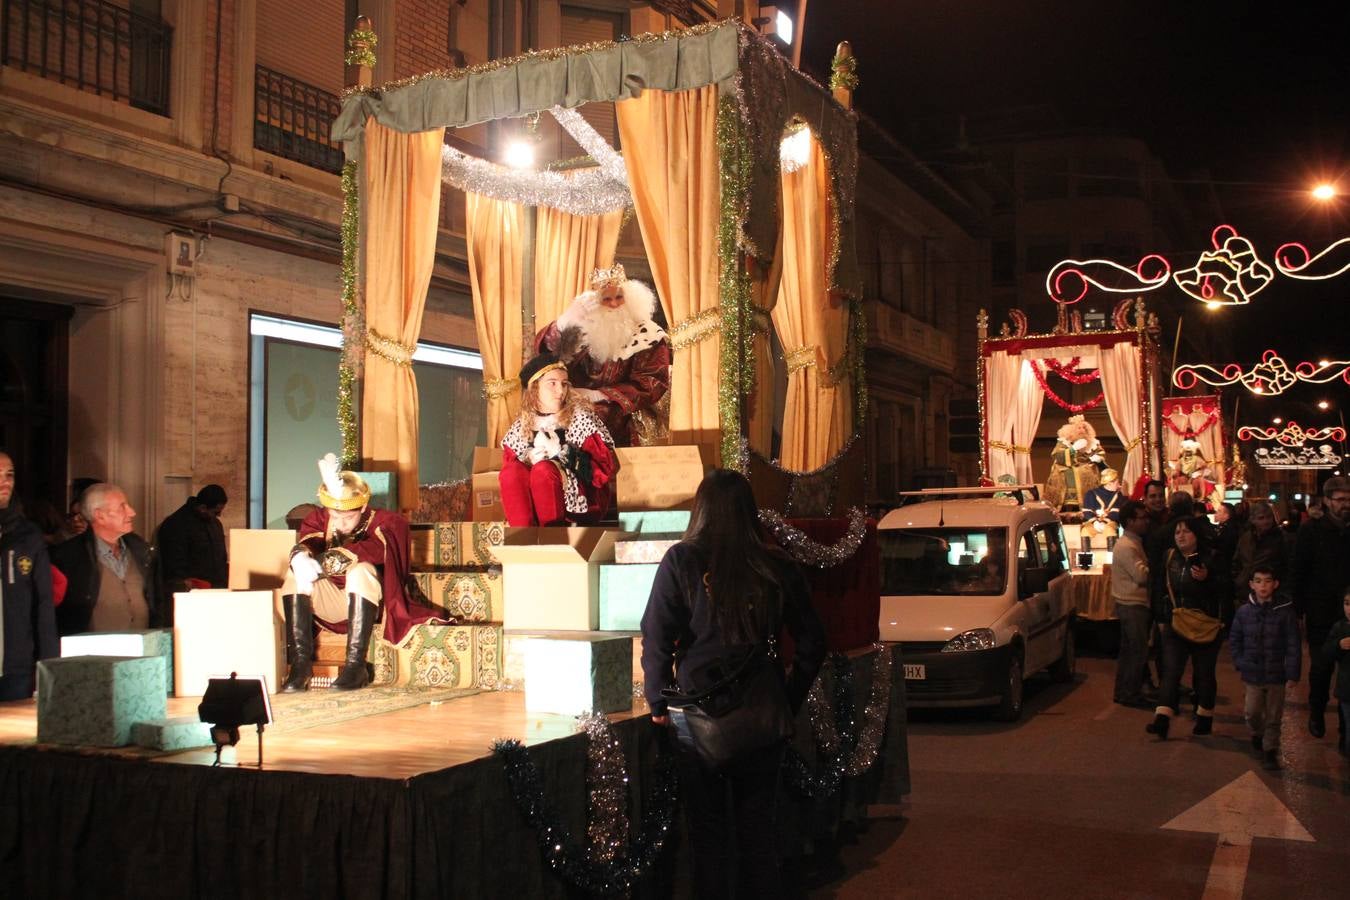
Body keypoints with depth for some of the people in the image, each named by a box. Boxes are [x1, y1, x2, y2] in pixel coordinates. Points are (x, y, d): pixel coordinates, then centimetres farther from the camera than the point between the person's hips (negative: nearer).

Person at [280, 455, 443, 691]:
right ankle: (300, 663, -26)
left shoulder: (384, 522, -6)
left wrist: (321, 563, -41)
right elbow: (307, 541, -19)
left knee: (361, 570, -33)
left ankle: (355, 665, -34)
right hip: (330, 605, 4)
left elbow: (373, 550, -29)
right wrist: (301, 557, -45)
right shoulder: (319, 519, 4)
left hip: (368, 603, -3)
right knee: (296, 571, -20)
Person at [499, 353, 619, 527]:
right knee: (513, 471, -26)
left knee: (544, 470, -30)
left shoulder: (580, 418, 1)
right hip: (535, 503, 3)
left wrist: (561, 453, -16)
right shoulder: (521, 426, 11)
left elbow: (607, 467, -6)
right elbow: (506, 469, 8)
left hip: (582, 501, -3)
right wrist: (528, 459, -12)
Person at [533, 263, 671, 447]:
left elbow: (651, 385, -7)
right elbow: (543, 347, 0)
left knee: (600, 416, -34)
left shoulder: (648, 336, -1)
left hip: (622, 414, -3)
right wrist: (567, 322, -19)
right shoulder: (586, 328, 8)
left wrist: (599, 395, -14)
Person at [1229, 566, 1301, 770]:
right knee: (1252, 712, 8)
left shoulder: (1285, 612, -10)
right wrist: (1240, 664, 0)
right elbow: (1234, 640, 8)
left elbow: (1294, 645, -7)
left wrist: (1292, 674, -8)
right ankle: (1258, 734, 38)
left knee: (1273, 717, 8)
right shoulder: (1243, 611, -4)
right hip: (1252, 674, 2)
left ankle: (1270, 751, 22)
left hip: (1276, 675, -1)